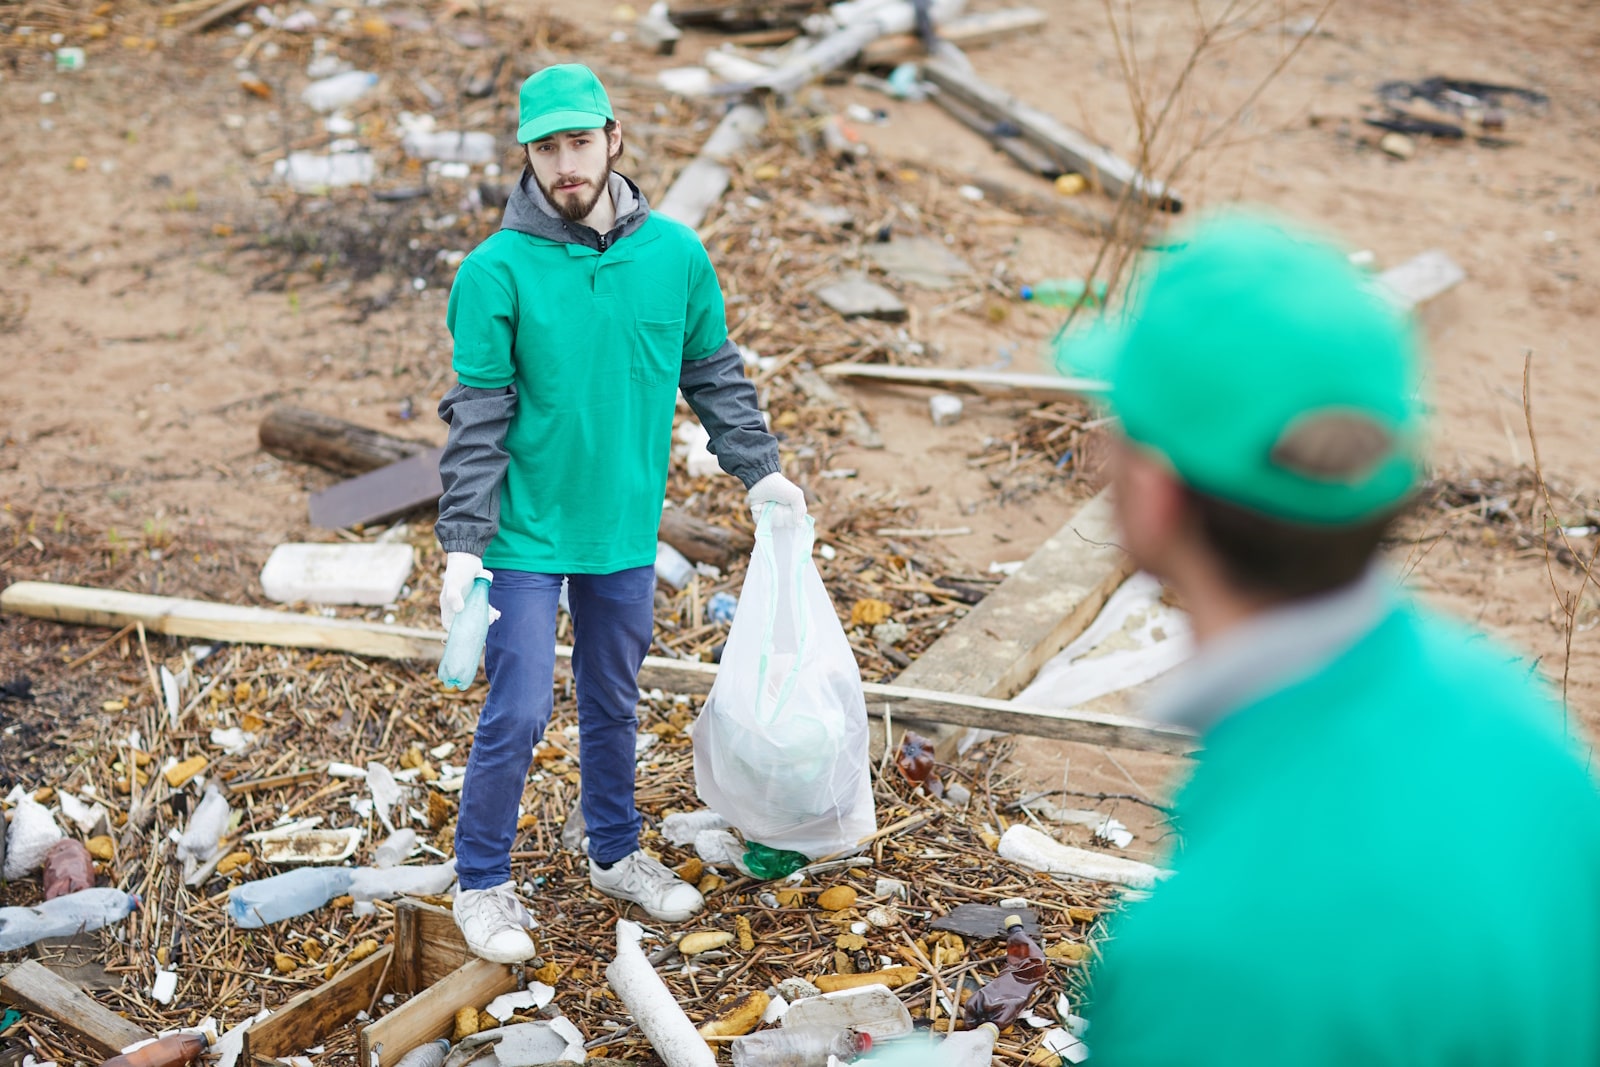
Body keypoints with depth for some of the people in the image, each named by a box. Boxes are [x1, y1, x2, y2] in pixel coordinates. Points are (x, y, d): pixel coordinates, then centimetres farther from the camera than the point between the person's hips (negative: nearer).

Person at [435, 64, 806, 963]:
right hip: (526, 534, -4)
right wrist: (462, 547, -15)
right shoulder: (497, 271, -13)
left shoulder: (675, 254, -3)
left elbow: (716, 373, 10)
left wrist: (761, 472, 9)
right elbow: (477, 418, -12)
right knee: (518, 714, 0)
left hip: (627, 528, 4)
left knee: (616, 703, 18)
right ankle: (484, 884, 18)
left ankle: (617, 853, 38)